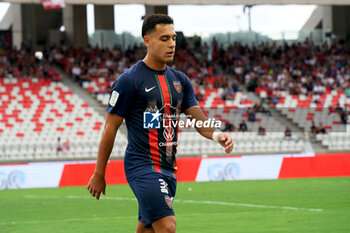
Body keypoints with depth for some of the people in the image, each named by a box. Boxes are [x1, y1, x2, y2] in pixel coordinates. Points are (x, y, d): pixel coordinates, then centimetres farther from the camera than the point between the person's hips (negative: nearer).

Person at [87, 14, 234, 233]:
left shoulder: (180, 80, 13)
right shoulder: (129, 80, -8)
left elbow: (199, 120, 8)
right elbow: (110, 127, -5)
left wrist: (217, 135, -15)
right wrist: (99, 174, -3)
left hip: (168, 168, 7)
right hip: (142, 166, -7)